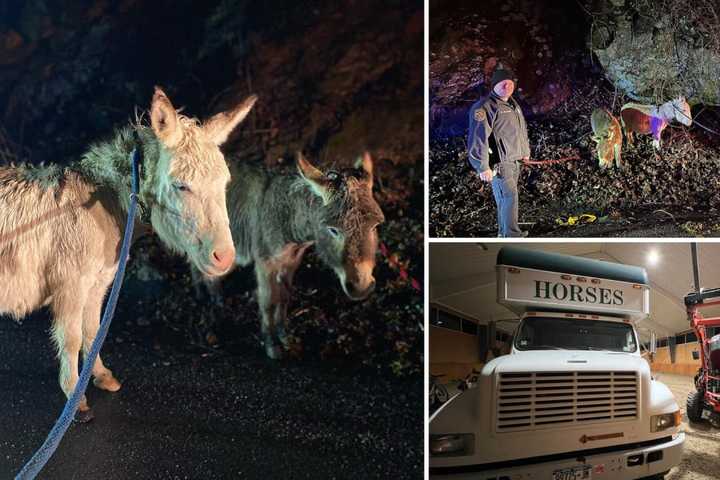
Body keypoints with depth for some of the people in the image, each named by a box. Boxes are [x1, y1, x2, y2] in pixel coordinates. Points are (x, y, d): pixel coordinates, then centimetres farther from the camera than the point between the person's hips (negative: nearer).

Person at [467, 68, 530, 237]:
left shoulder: (513, 104, 16)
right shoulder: (484, 107, -14)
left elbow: (522, 128, 30)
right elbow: (477, 138, -21)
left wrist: (525, 151, 33)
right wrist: (482, 167, -24)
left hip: (514, 160, 9)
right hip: (499, 164, -9)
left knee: (506, 197, 13)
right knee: (509, 196, -11)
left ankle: (504, 232, 23)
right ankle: (512, 235, -5)